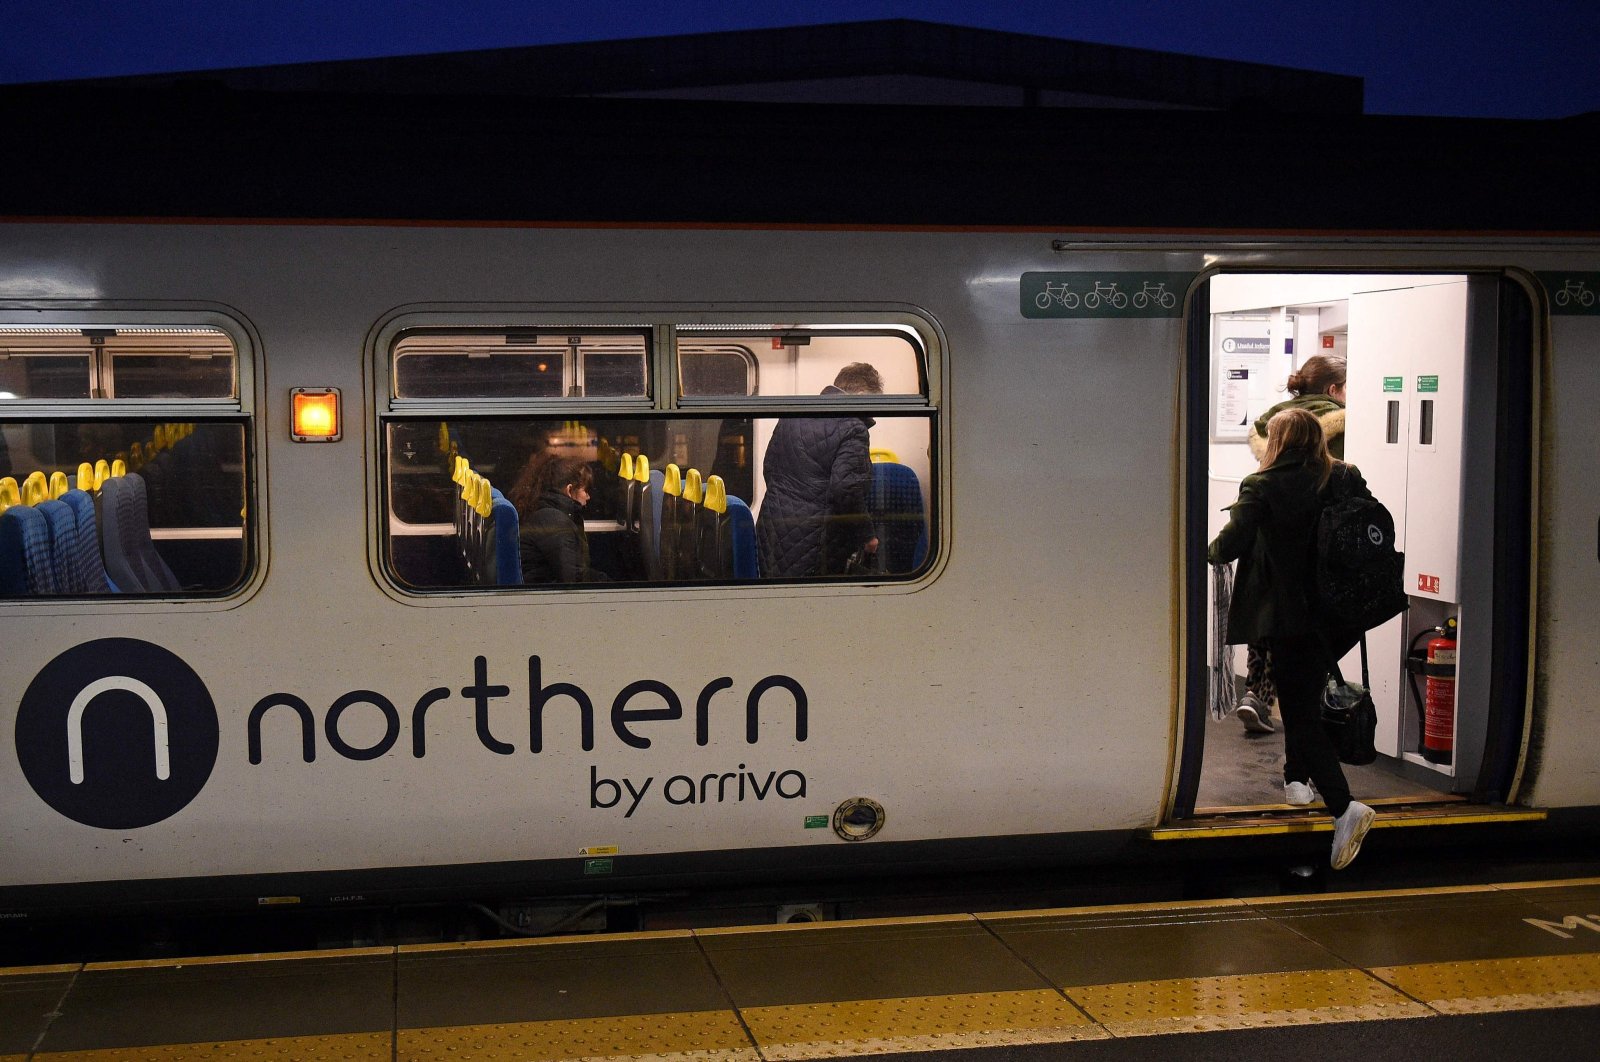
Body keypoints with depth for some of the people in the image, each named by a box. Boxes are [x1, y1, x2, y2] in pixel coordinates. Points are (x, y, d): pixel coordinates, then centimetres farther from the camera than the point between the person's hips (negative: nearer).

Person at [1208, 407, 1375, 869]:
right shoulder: (1348, 479, 3)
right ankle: (1298, 776, 39)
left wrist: (1211, 551, 6)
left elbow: (1231, 543, -17)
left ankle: (1343, 806, -18)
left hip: (1288, 618, -6)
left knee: (1301, 714, -4)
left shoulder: (1261, 487, -11)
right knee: (1305, 698, 28)